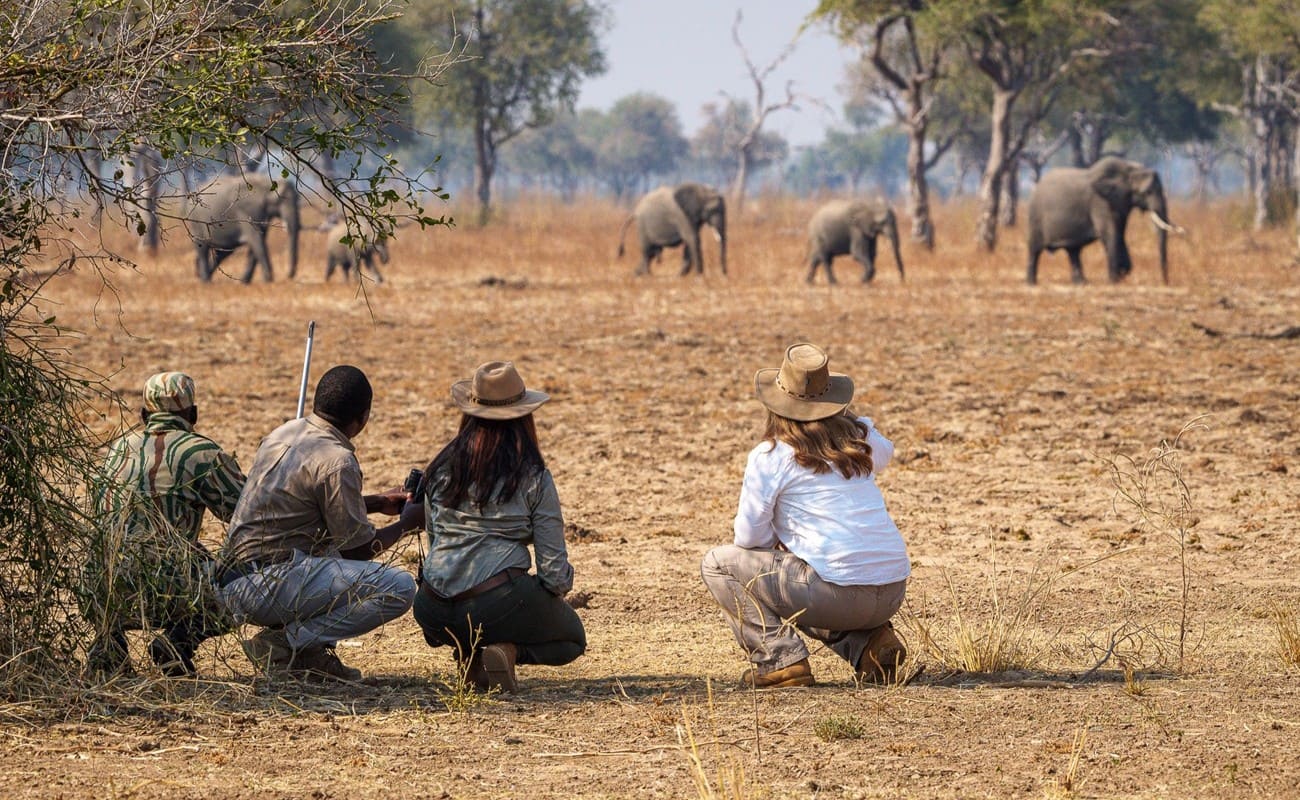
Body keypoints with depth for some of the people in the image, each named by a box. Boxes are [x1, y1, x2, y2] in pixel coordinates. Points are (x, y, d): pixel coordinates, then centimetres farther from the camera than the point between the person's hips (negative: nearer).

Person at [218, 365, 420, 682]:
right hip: (269, 586, -10)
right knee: (400, 587, -14)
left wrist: (378, 502, 35)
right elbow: (359, 549, -6)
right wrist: (407, 524, 11)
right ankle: (285, 643, -11)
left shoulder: (286, 433, 13)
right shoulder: (336, 461, -13)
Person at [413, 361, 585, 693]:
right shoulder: (533, 478, -2)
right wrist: (556, 589, 21)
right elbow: (554, 564, -1)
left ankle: (468, 650, 4)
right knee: (572, 639, 23)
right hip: (499, 601, -4)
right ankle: (509, 650, -9)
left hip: (433, 613, 4)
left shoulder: (441, 469, 9)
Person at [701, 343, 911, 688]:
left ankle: (779, 658, -3)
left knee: (718, 564, 9)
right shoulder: (858, 437, 11)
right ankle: (869, 642, 14)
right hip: (892, 592, 6)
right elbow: (884, 454, 36)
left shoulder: (770, 455, -6)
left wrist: (779, 544, 17)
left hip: (838, 590, -6)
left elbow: (750, 536, -3)